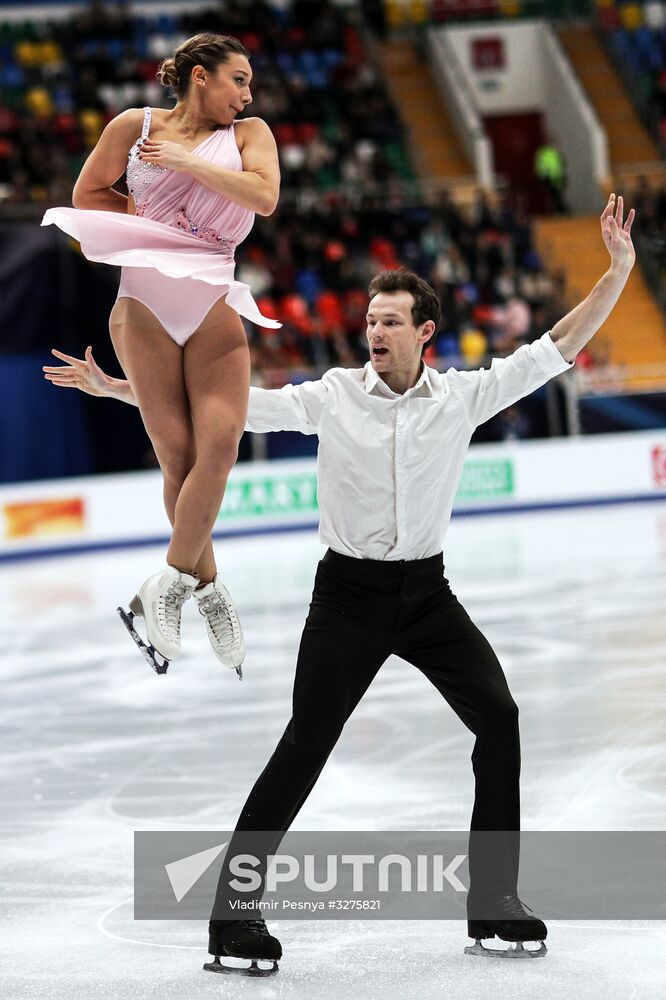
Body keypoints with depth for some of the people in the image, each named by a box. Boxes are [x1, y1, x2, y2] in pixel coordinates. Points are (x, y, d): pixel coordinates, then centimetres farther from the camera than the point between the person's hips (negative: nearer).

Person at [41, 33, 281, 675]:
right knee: (178, 456, -5)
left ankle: (168, 586, -8)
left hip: (213, 308, 1)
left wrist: (184, 161, -5)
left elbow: (264, 197, -6)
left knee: (219, 445, -16)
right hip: (145, 302, -1)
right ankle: (207, 588, 6)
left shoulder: (248, 134, 12)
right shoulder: (136, 126, 10)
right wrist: (149, 217, 6)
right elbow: (87, 194, 18)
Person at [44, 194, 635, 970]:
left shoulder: (463, 396, -2)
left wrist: (618, 271, -10)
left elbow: (556, 350, -2)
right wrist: (112, 388, -14)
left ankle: (493, 901, 8)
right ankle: (233, 911, -1)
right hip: (349, 593, -3)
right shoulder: (334, 396, -7)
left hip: (426, 592, 3)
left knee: (497, 718, -5)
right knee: (304, 747, -7)